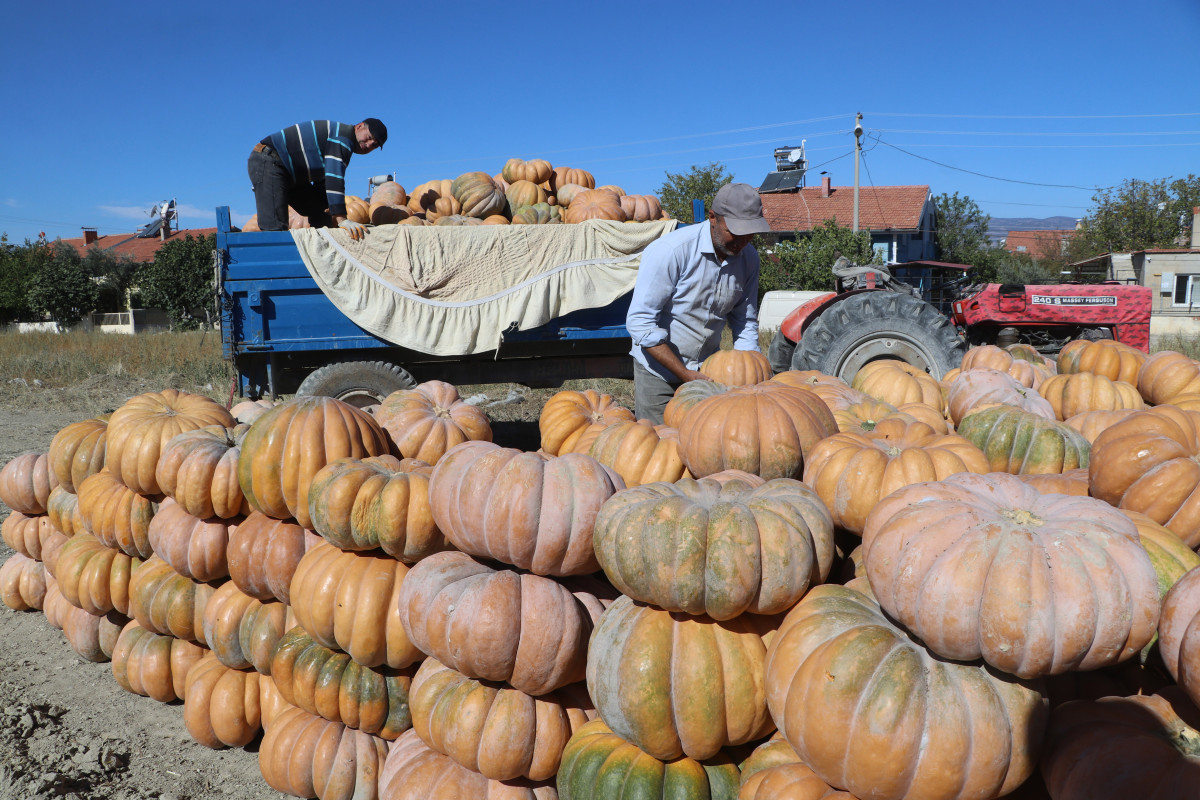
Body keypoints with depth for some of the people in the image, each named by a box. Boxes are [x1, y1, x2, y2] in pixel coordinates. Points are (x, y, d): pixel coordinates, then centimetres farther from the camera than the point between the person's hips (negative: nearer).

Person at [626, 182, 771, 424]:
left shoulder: (749, 257, -3)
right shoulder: (670, 251, -22)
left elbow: (745, 323, 8)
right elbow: (640, 322, -23)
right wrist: (685, 375, -23)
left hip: (707, 370, 5)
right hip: (660, 370, -5)